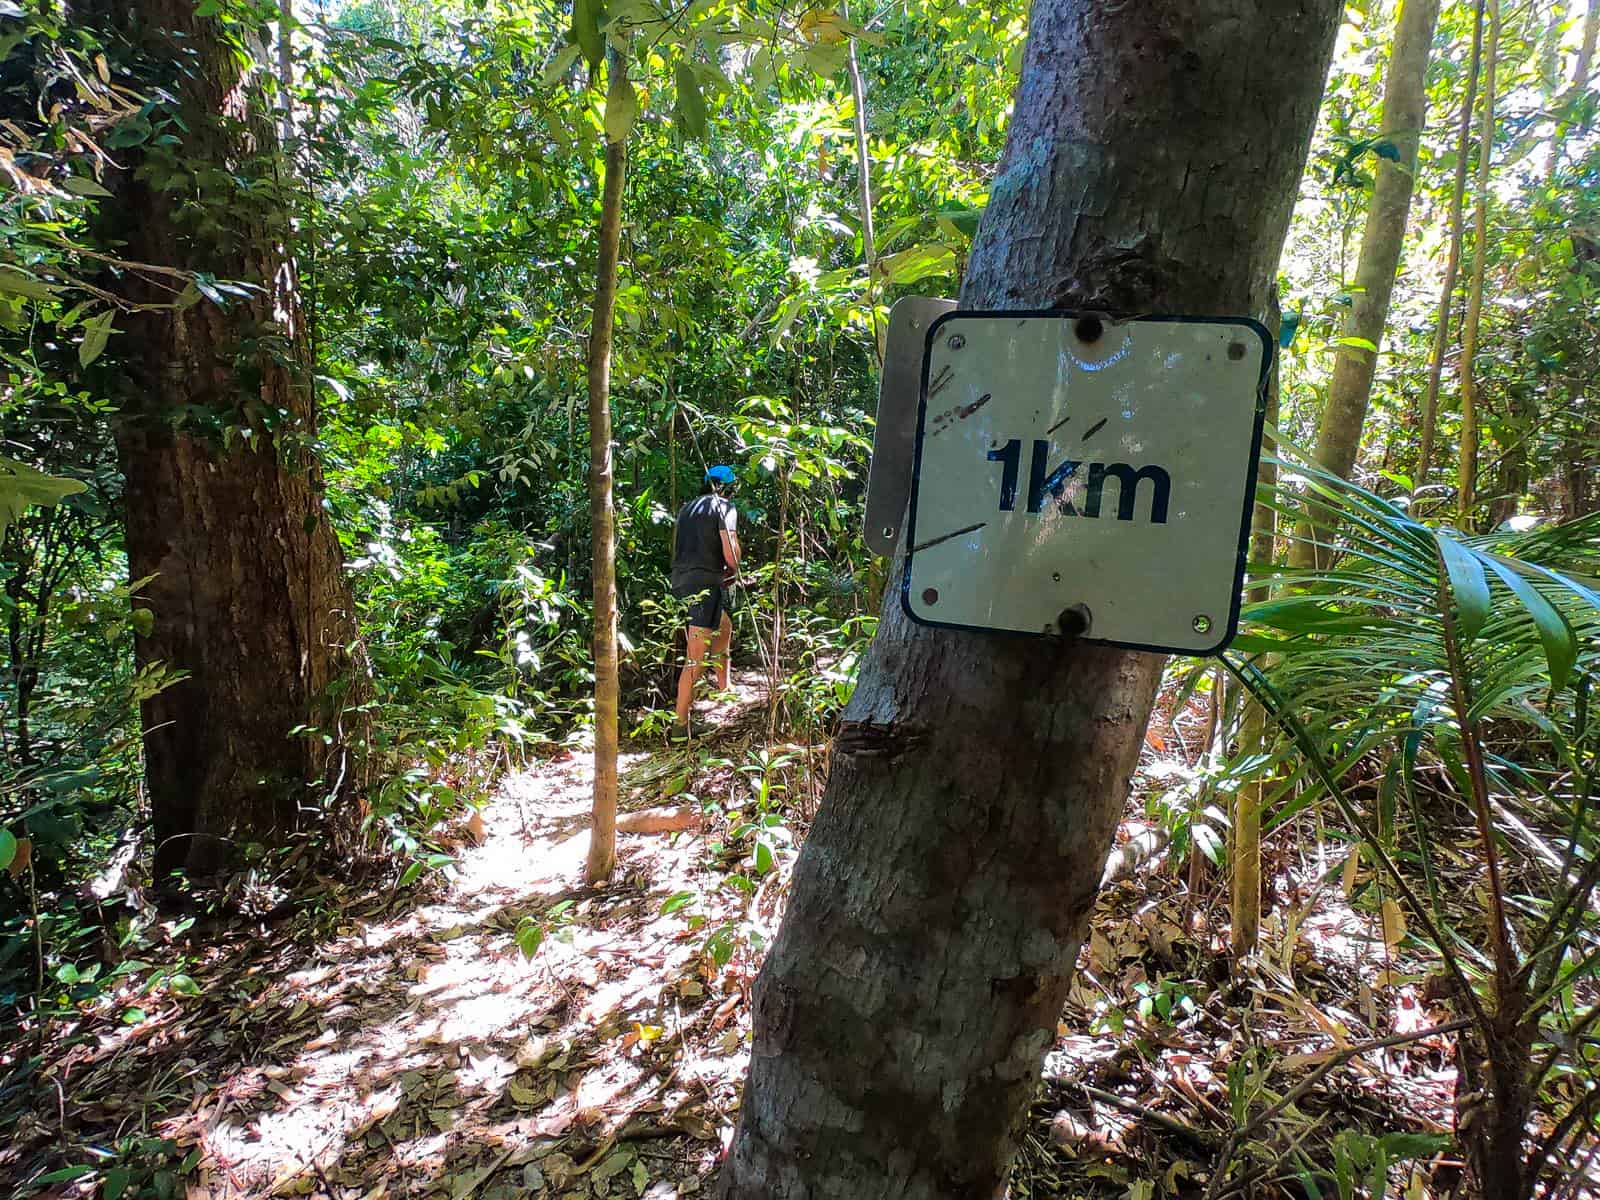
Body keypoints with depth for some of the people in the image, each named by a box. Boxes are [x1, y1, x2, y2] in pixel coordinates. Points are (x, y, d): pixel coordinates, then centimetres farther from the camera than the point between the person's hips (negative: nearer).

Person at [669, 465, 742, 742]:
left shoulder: (688, 507, 19)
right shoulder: (724, 507, -3)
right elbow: (730, 550, -13)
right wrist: (734, 571, 9)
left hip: (681, 580, 8)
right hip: (706, 581, -8)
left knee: (725, 626, 29)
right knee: (696, 658, -8)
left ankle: (723, 690, 37)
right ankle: (681, 724, -9)